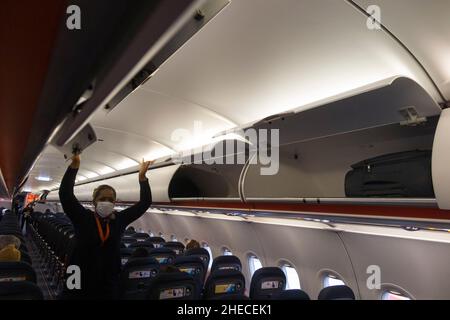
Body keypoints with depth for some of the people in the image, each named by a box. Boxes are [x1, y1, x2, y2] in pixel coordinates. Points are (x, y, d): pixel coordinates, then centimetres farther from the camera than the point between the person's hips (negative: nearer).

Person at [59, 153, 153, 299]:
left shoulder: (119, 220, 0)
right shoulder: (83, 218, -5)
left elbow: (145, 202, 0)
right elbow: (65, 194, -15)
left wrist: (142, 176, -7)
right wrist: (74, 165, -21)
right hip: (79, 283, -2)